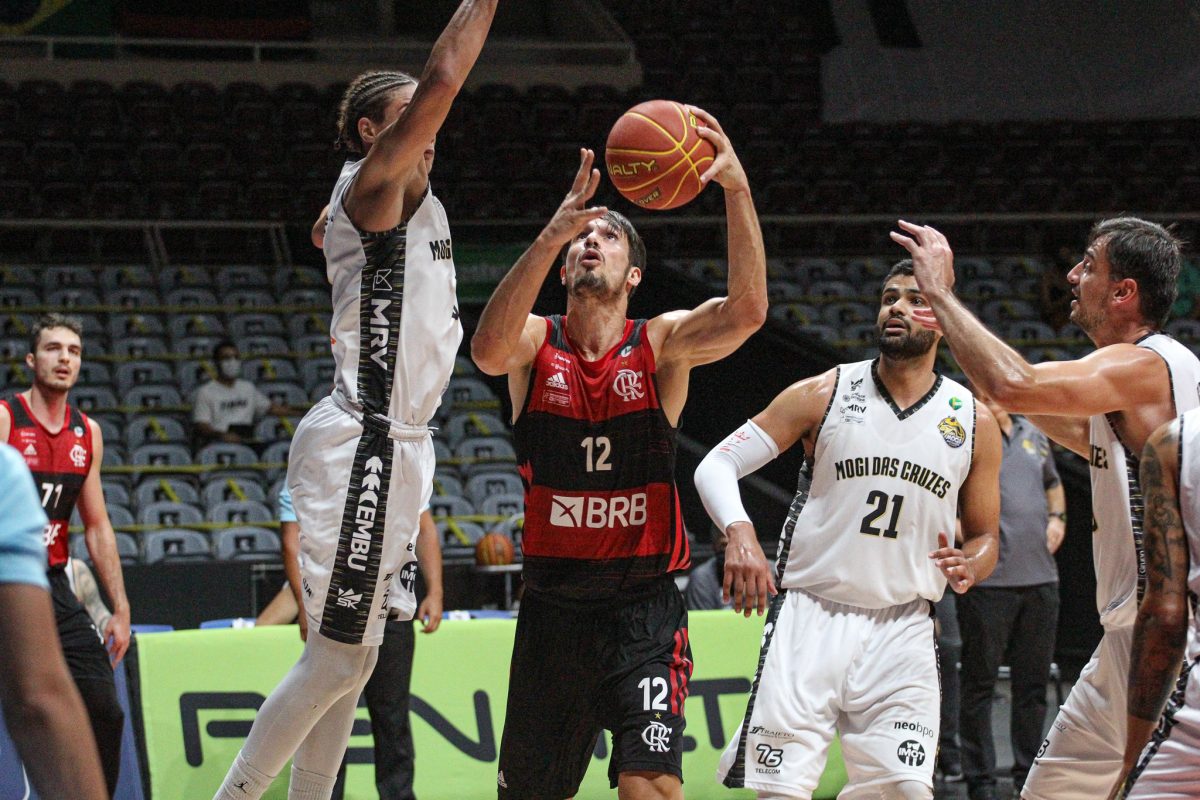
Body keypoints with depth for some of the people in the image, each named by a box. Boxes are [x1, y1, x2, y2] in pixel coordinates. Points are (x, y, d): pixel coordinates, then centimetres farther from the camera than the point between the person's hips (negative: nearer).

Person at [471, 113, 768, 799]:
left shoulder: (663, 345, -2)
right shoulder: (536, 343, -1)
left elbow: (747, 311, -22)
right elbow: (488, 351, -26)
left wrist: (738, 190, -34)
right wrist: (552, 235, -39)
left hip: (645, 607, -2)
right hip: (554, 605, 2)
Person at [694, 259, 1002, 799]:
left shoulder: (973, 422, 8)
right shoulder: (823, 394, 2)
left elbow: (985, 538, 17)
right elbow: (716, 465, 0)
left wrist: (968, 567, -8)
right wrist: (739, 532, -20)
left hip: (902, 631, 2)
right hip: (809, 617, -2)